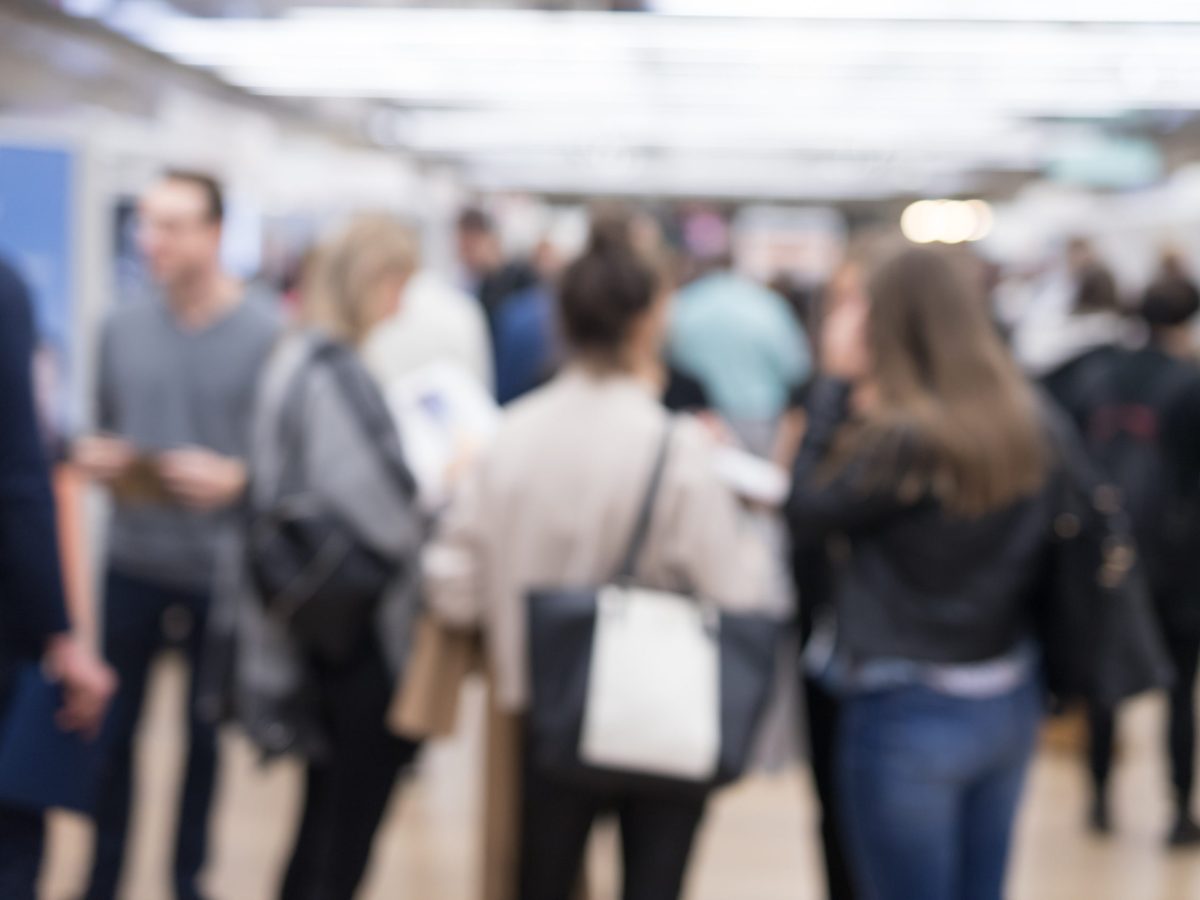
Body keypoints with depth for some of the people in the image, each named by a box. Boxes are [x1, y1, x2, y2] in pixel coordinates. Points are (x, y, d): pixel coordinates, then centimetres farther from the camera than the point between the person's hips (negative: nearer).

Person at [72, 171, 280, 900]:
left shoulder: (266, 334, -9)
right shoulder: (125, 328, 6)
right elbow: (104, 430, 14)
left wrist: (235, 478, -24)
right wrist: (95, 458, -7)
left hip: (220, 572, -3)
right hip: (134, 565, 3)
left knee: (205, 735, 11)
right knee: (114, 729, 8)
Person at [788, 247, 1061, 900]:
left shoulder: (903, 438, -21)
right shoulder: (1027, 421, 1)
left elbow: (806, 511, -13)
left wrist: (835, 383, -9)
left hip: (910, 719, -7)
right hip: (1011, 705, 7)